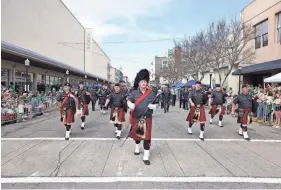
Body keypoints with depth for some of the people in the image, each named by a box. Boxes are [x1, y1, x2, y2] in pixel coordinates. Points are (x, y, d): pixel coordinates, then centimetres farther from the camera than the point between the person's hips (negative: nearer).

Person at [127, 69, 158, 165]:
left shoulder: (151, 94, 1)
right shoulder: (134, 93, -1)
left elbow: (156, 104, 10)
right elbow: (128, 101, -3)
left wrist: (154, 106, -15)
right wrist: (130, 104, -27)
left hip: (147, 119, -1)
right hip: (136, 118, 1)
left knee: (146, 136, -3)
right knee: (136, 134, 18)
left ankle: (146, 156, 6)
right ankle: (137, 147, 48)